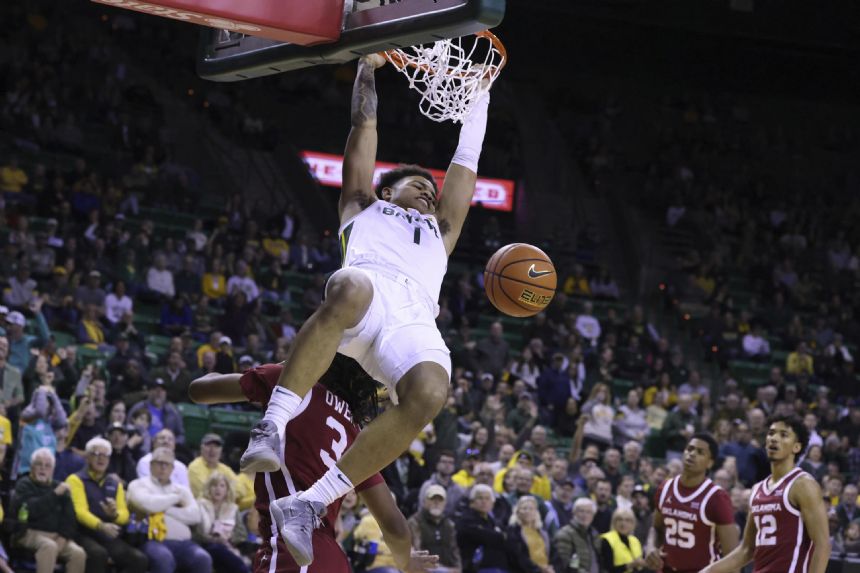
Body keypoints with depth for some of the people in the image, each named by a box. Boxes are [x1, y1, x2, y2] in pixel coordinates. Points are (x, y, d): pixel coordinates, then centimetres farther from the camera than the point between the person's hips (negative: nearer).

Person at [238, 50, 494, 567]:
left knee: (429, 392, -34)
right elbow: (365, 128, 38)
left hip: (414, 321, 2)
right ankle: (272, 427, -45)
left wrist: (480, 91, 54)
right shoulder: (364, 208, 39)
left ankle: (310, 504, -34)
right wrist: (367, 70, 38)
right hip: (367, 286, -2)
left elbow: (467, 161, 49)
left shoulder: (440, 231, 46)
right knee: (350, 289, -43)